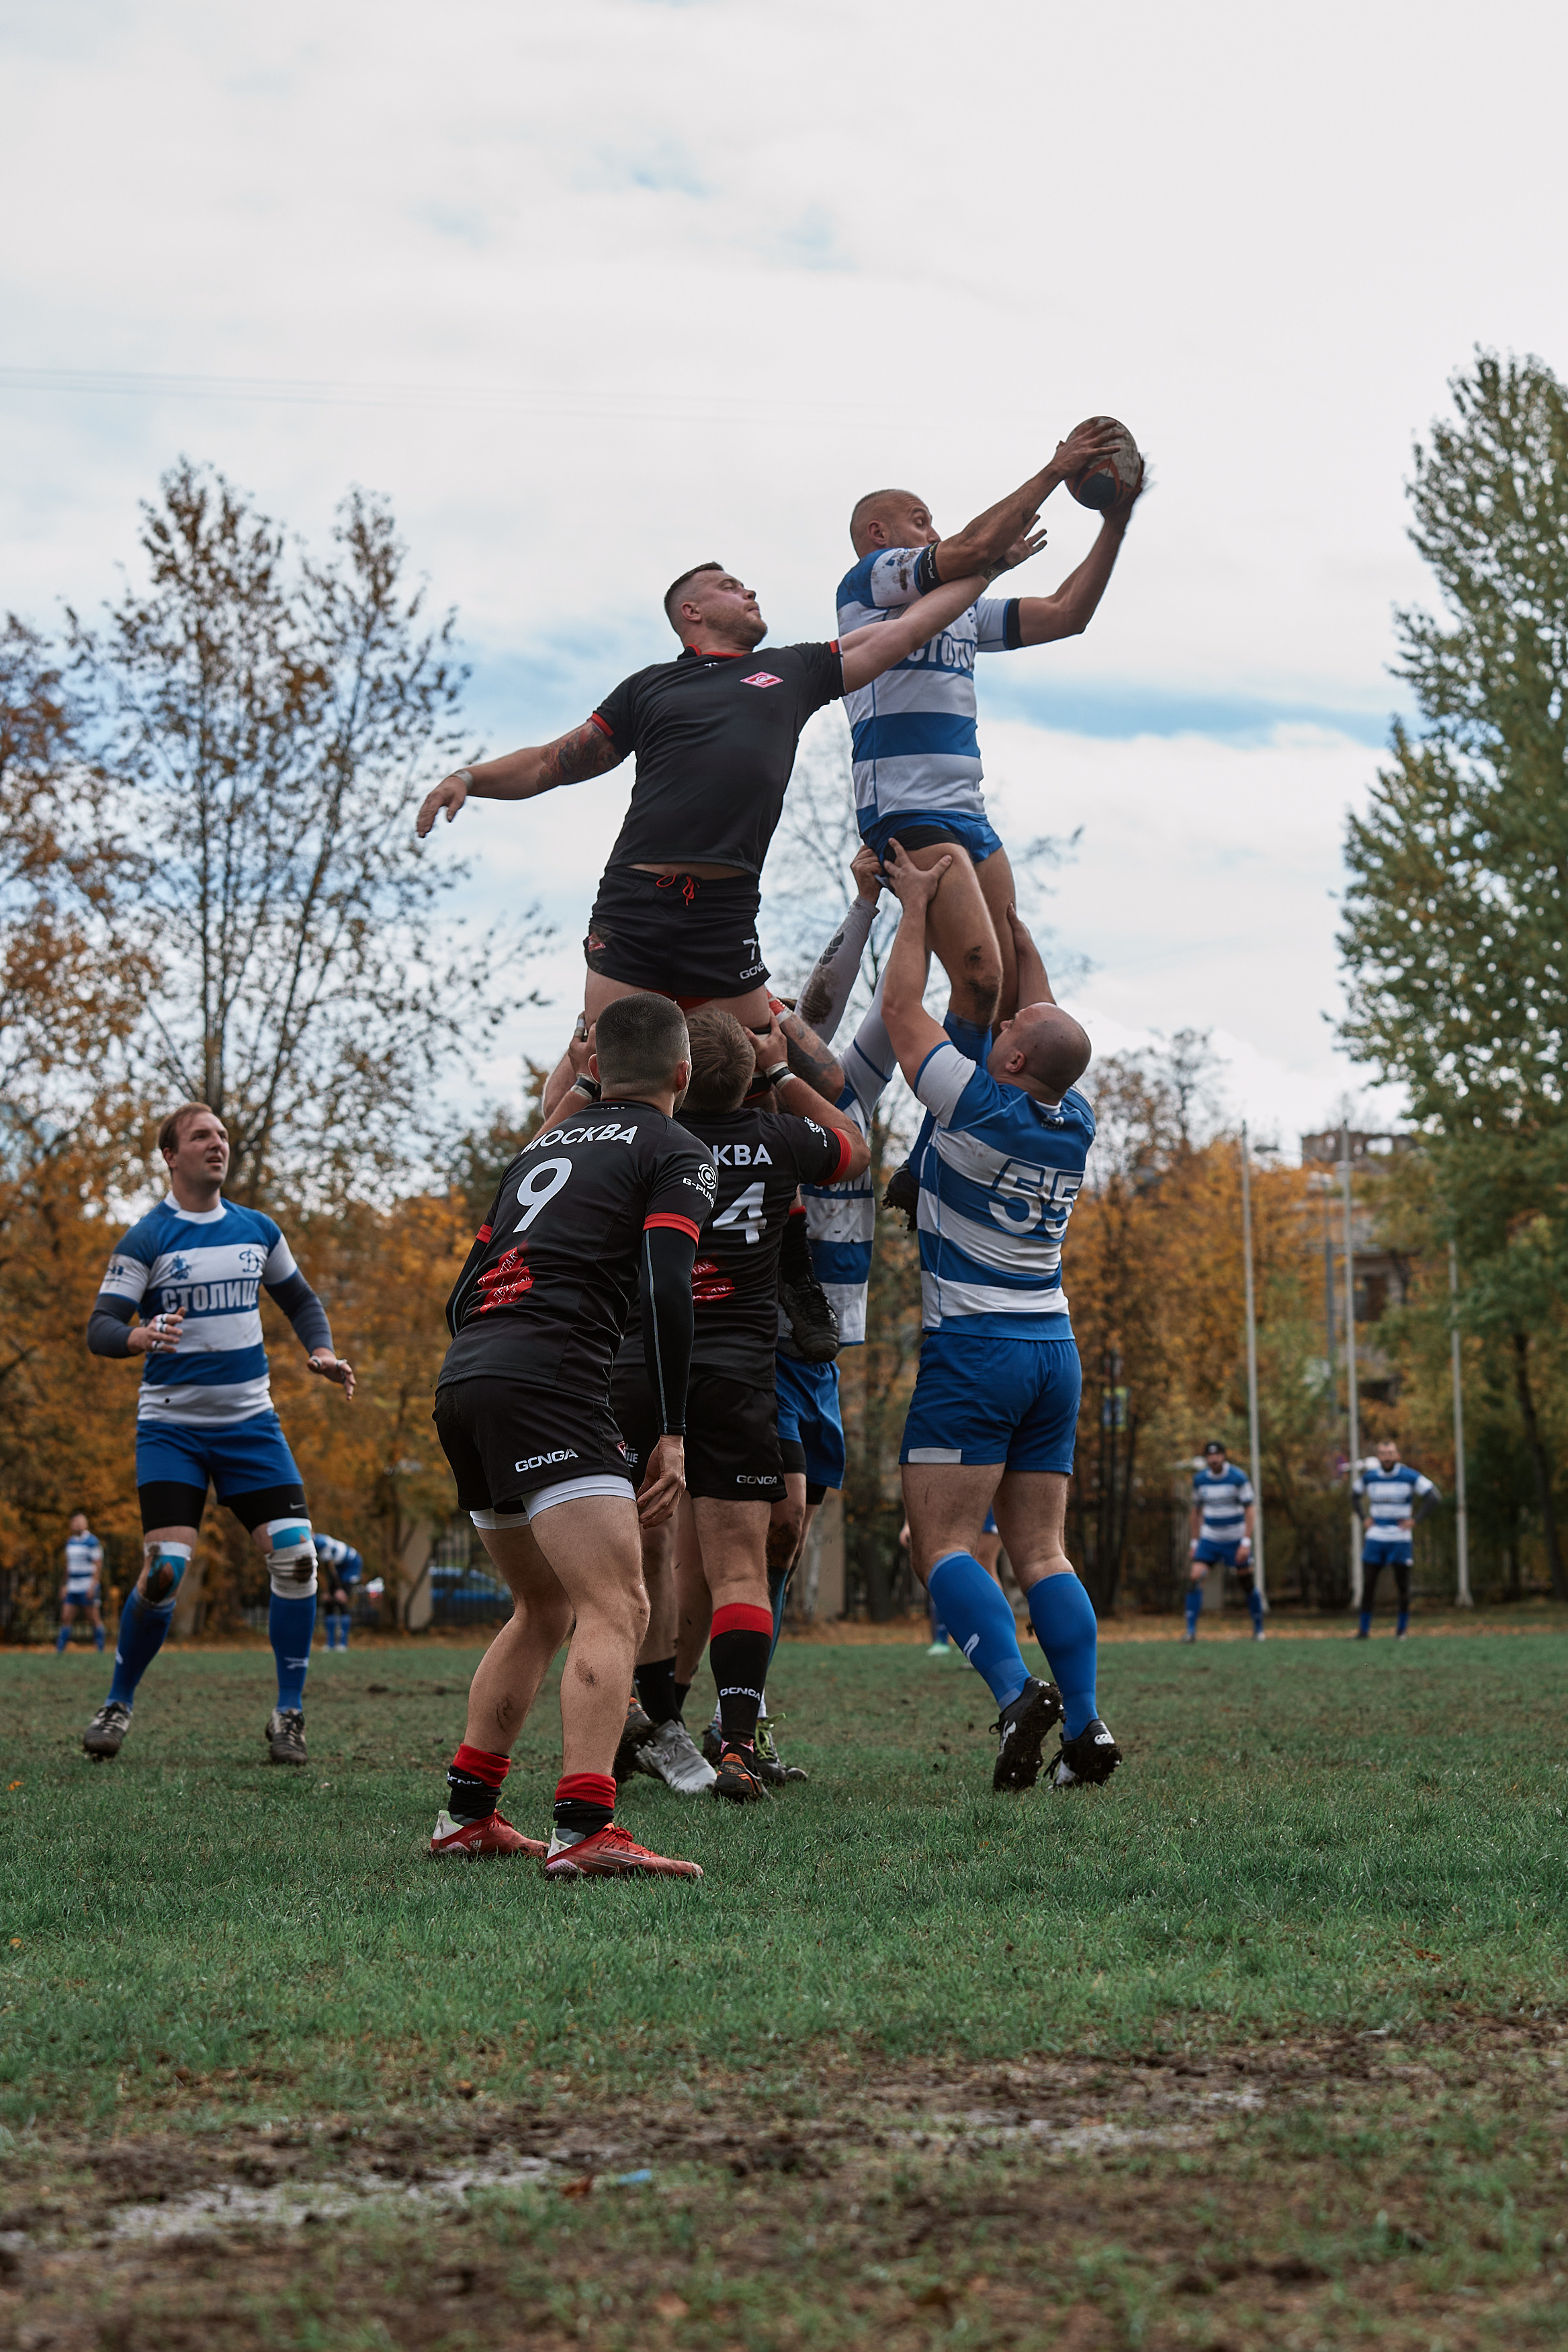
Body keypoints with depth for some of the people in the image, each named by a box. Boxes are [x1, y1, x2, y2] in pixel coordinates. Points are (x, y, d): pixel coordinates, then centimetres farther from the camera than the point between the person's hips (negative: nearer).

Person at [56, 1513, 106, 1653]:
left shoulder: (92, 1541, -8)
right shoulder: (70, 1542, 14)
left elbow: (98, 1565, -11)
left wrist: (93, 1586, -17)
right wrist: (66, 1585, 19)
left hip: (88, 1588, -7)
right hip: (73, 1588, 7)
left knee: (94, 1619, -4)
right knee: (66, 1618, 3)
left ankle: (100, 1651, 2)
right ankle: (59, 1651, 5)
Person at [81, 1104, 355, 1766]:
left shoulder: (257, 1230, 9)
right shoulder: (145, 1239, -5)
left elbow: (300, 1299, 22)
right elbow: (100, 1328, -10)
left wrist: (321, 1352, 3)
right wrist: (140, 1337, -32)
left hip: (250, 1420, 4)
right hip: (171, 1425, -4)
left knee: (295, 1556, -10)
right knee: (164, 1569, -15)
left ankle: (289, 1713, 1)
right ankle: (118, 1705, 7)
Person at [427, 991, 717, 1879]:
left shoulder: (544, 1147, 27)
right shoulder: (678, 1152, 5)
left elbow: (464, 1292, 26)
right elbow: (667, 1291, -10)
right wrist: (672, 1436, -9)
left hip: (462, 1380, 8)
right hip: (548, 1380, -8)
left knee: (548, 1608, 23)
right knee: (617, 1610, -13)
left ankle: (467, 1813, 24)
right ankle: (584, 1831, -28)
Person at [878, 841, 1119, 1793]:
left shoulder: (979, 1106, -12)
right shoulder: (1076, 1122, 6)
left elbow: (903, 1010, -2)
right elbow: (1052, 1019, 23)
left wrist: (917, 903, 8)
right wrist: (1010, 923, 25)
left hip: (974, 1347, -7)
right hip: (1055, 1349, 7)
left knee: (944, 1542, -7)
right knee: (1041, 1551, 6)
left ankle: (1019, 1690, -26)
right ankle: (1086, 1727, -4)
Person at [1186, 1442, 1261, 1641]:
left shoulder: (1238, 1478, -11)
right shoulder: (1200, 1479, 1)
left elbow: (1249, 1509, -9)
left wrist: (1246, 1542, -16)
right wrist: (1194, 1542, 11)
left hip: (1235, 1540, -3)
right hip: (1209, 1540, 3)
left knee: (1247, 1583, 2)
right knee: (1195, 1578, -15)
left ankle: (1258, 1629, 22)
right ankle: (1191, 1630, -12)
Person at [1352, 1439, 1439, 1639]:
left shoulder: (1410, 1477, -6)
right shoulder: (1369, 1476, 3)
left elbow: (1434, 1497, -2)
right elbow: (1355, 1495, 23)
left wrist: (1414, 1520, -7)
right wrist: (1364, 1519, 10)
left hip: (1401, 1539, -2)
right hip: (1375, 1538, 2)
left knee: (1402, 1586, 1)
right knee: (1368, 1585, -2)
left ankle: (1402, 1626, 18)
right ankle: (1364, 1628, 6)